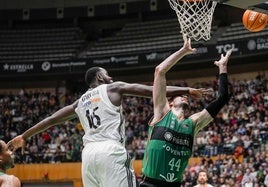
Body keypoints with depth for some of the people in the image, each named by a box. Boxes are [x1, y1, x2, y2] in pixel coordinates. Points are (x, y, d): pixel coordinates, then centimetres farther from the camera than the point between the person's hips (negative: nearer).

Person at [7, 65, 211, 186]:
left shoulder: (81, 101, 26)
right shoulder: (113, 88, 11)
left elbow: (52, 119, 32)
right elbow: (152, 91, 2)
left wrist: (24, 136, 44)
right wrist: (188, 90, 0)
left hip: (89, 152, 6)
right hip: (111, 150, -6)